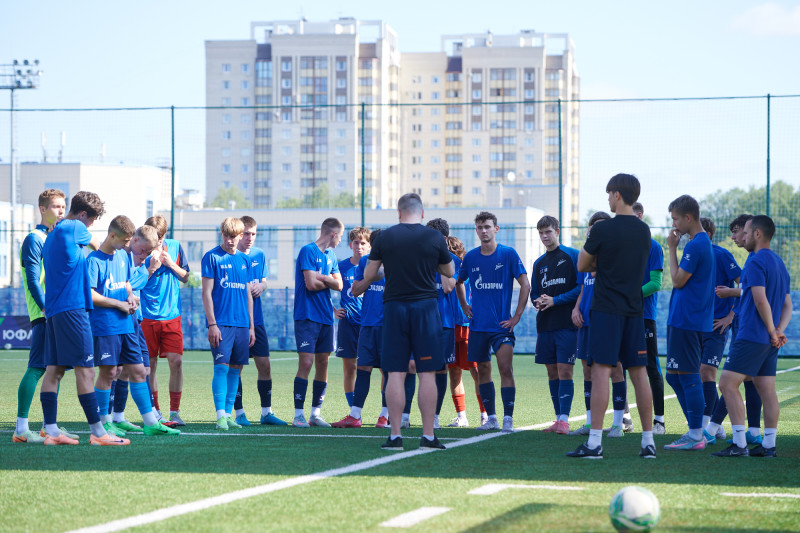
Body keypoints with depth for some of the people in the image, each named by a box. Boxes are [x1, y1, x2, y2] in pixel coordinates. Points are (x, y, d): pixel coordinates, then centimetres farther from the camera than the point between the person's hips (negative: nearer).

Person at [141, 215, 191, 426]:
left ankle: (174, 412, -3)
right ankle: (154, 411, 14)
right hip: (147, 315, -1)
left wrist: (171, 264, -5)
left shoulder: (175, 247, 6)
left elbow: (185, 277, 12)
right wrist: (151, 267, -15)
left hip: (172, 315, 1)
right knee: (150, 364, 3)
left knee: (176, 361, -8)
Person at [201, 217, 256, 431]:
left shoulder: (244, 260, 13)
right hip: (221, 323, -5)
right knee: (221, 366, -12)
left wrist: (251, 327, 15)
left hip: (242, 323, 5)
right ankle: (220, 415, -12)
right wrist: (212, 324, -11)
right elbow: (206, 292, -5)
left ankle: (228, 414, 13)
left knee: (235, 368, 6)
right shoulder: (212, 257, -2)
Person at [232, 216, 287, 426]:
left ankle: (266, 412, 11)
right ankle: (239, 413, 7)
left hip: (256, 319, 5)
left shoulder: (259, 255, 9)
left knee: (264, 364, 3)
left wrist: (260, 287, -6)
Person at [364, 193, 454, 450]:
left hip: (394, 308, 0)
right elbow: (449, 272, 13)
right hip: (425, 306, 0)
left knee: (395, 374, 2)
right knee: (427, 374, 2)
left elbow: (368, 275, 6)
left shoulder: (384, 237, 0)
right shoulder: (434, 238, 0)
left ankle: (395, 436, 1)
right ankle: (428, 436, 1)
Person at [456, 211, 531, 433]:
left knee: (506, 369, -13)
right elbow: (459, 282, 24)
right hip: (477, 325, 4)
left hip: (501, 324, -4)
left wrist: (517, 316, -8)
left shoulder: (508, 254, -5)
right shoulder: (470, 257, 6)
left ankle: (508, 419, -11)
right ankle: (491, 417, 18)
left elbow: (525, 285, -4)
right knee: (483, 371, 8)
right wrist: (464, 307, 14)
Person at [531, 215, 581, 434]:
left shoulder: (572, 256, -2)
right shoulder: (539, 263, 16)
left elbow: (581, 287, -8)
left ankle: (564, 419, -12)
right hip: (545, 324, 6)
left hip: (566, 324, -6)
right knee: (552, 372, 7)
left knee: (564, 371, -10)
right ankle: (558, 419, 11)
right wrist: (538, 301, -2)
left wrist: (555, 300, -12)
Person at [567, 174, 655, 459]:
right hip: (635, 309, 6)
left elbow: (582, 265, 1)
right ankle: (648, 441, 9)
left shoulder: (602, 229, -9)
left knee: (601, 371, -7)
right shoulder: (644, 231, 9)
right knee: (639, 373, 7)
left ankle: (594, 442, -11)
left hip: (607, 309, -6)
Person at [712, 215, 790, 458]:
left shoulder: (756, 262, -12)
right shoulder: (779, 263, 17)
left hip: (752, 336, -9)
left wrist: (772, 332, -12)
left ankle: (739, 444, -13)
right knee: (767, 390, 8)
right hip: (770, 341, 9)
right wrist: (780, 331, 4)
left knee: (728, 384, -7)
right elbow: (787, 305, 17)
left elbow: (761, 300, -20)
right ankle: (769, 444, 7)